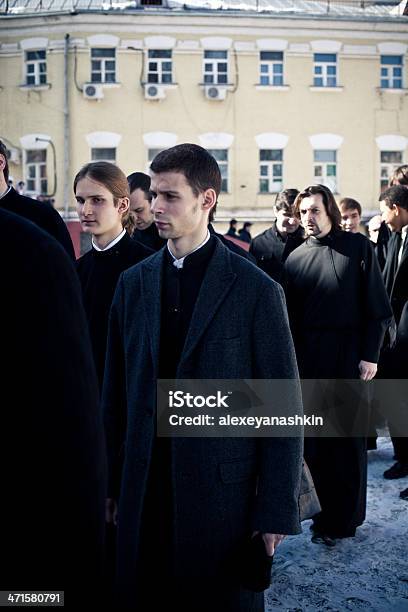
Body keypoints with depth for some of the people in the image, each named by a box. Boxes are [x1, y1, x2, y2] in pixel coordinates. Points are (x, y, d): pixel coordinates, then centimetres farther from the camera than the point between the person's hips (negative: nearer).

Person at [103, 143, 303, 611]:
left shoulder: (257, 290, -8)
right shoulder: (132, 283, 6)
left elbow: (284, 408, -7)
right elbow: (116, 392, 9)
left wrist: (277, 511, -8)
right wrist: (110, 483, 8)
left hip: (224, 492, -3)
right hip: (143, 493, 4)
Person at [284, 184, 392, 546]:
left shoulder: (358, 247, 0)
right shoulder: (296, 258, 7)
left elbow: (378, 308, -2)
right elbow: (291, 317, 8)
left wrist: (370, 355, -8)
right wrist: (292, 361, 3)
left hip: (351, 356, -2)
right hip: (309, 359, 3)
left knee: (348, 438, 5)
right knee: (314, 438, 6)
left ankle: (344, 518, 19)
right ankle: (325, 513, 21)